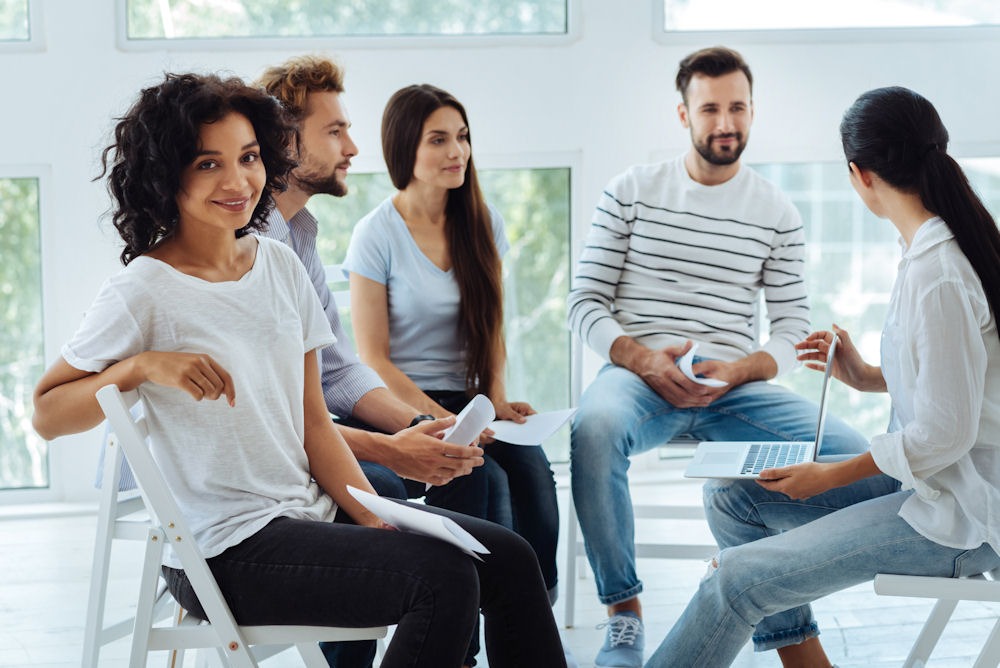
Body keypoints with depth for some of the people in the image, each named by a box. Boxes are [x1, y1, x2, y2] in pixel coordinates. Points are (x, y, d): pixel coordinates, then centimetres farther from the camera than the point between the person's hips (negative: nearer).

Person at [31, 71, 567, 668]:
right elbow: (46, 413, -7)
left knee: (508, 559, 1)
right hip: (224, 550, -7)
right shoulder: (144, 294, -12)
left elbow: (314, 426, 9)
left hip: (312, 509, 7)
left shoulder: (280, 266, 7)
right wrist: (142, 365, -21)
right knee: (443, 578, -23)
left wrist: (378, 523, -3)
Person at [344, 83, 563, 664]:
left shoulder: (483, 223, 9)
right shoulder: (378, 235, -5)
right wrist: (443, 420, -18)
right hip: (403, 407, -4)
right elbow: (374, 360, -6)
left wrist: (497, 398, -2)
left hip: (469, 401, 4)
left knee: (532, 468, -28)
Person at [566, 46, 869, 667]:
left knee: (851, 453, -22)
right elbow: (586, 302, 4)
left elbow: (794, 328, 8)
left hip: (735, 385, 2)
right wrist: (642, 358, -16)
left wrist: (740, 369, -14)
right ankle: (625, 609, -23)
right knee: (594, 428, -38)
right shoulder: (632, 191, 7)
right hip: (638, 377, -2)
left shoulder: (778, 213, 11)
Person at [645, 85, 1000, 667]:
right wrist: (868, 377, 11)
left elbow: (944, 435, -23)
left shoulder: (936, 277, -24)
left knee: (741, 576, -17)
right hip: (929, 481, 10)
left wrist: (832, 476, -14)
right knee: (732, 497, 8)